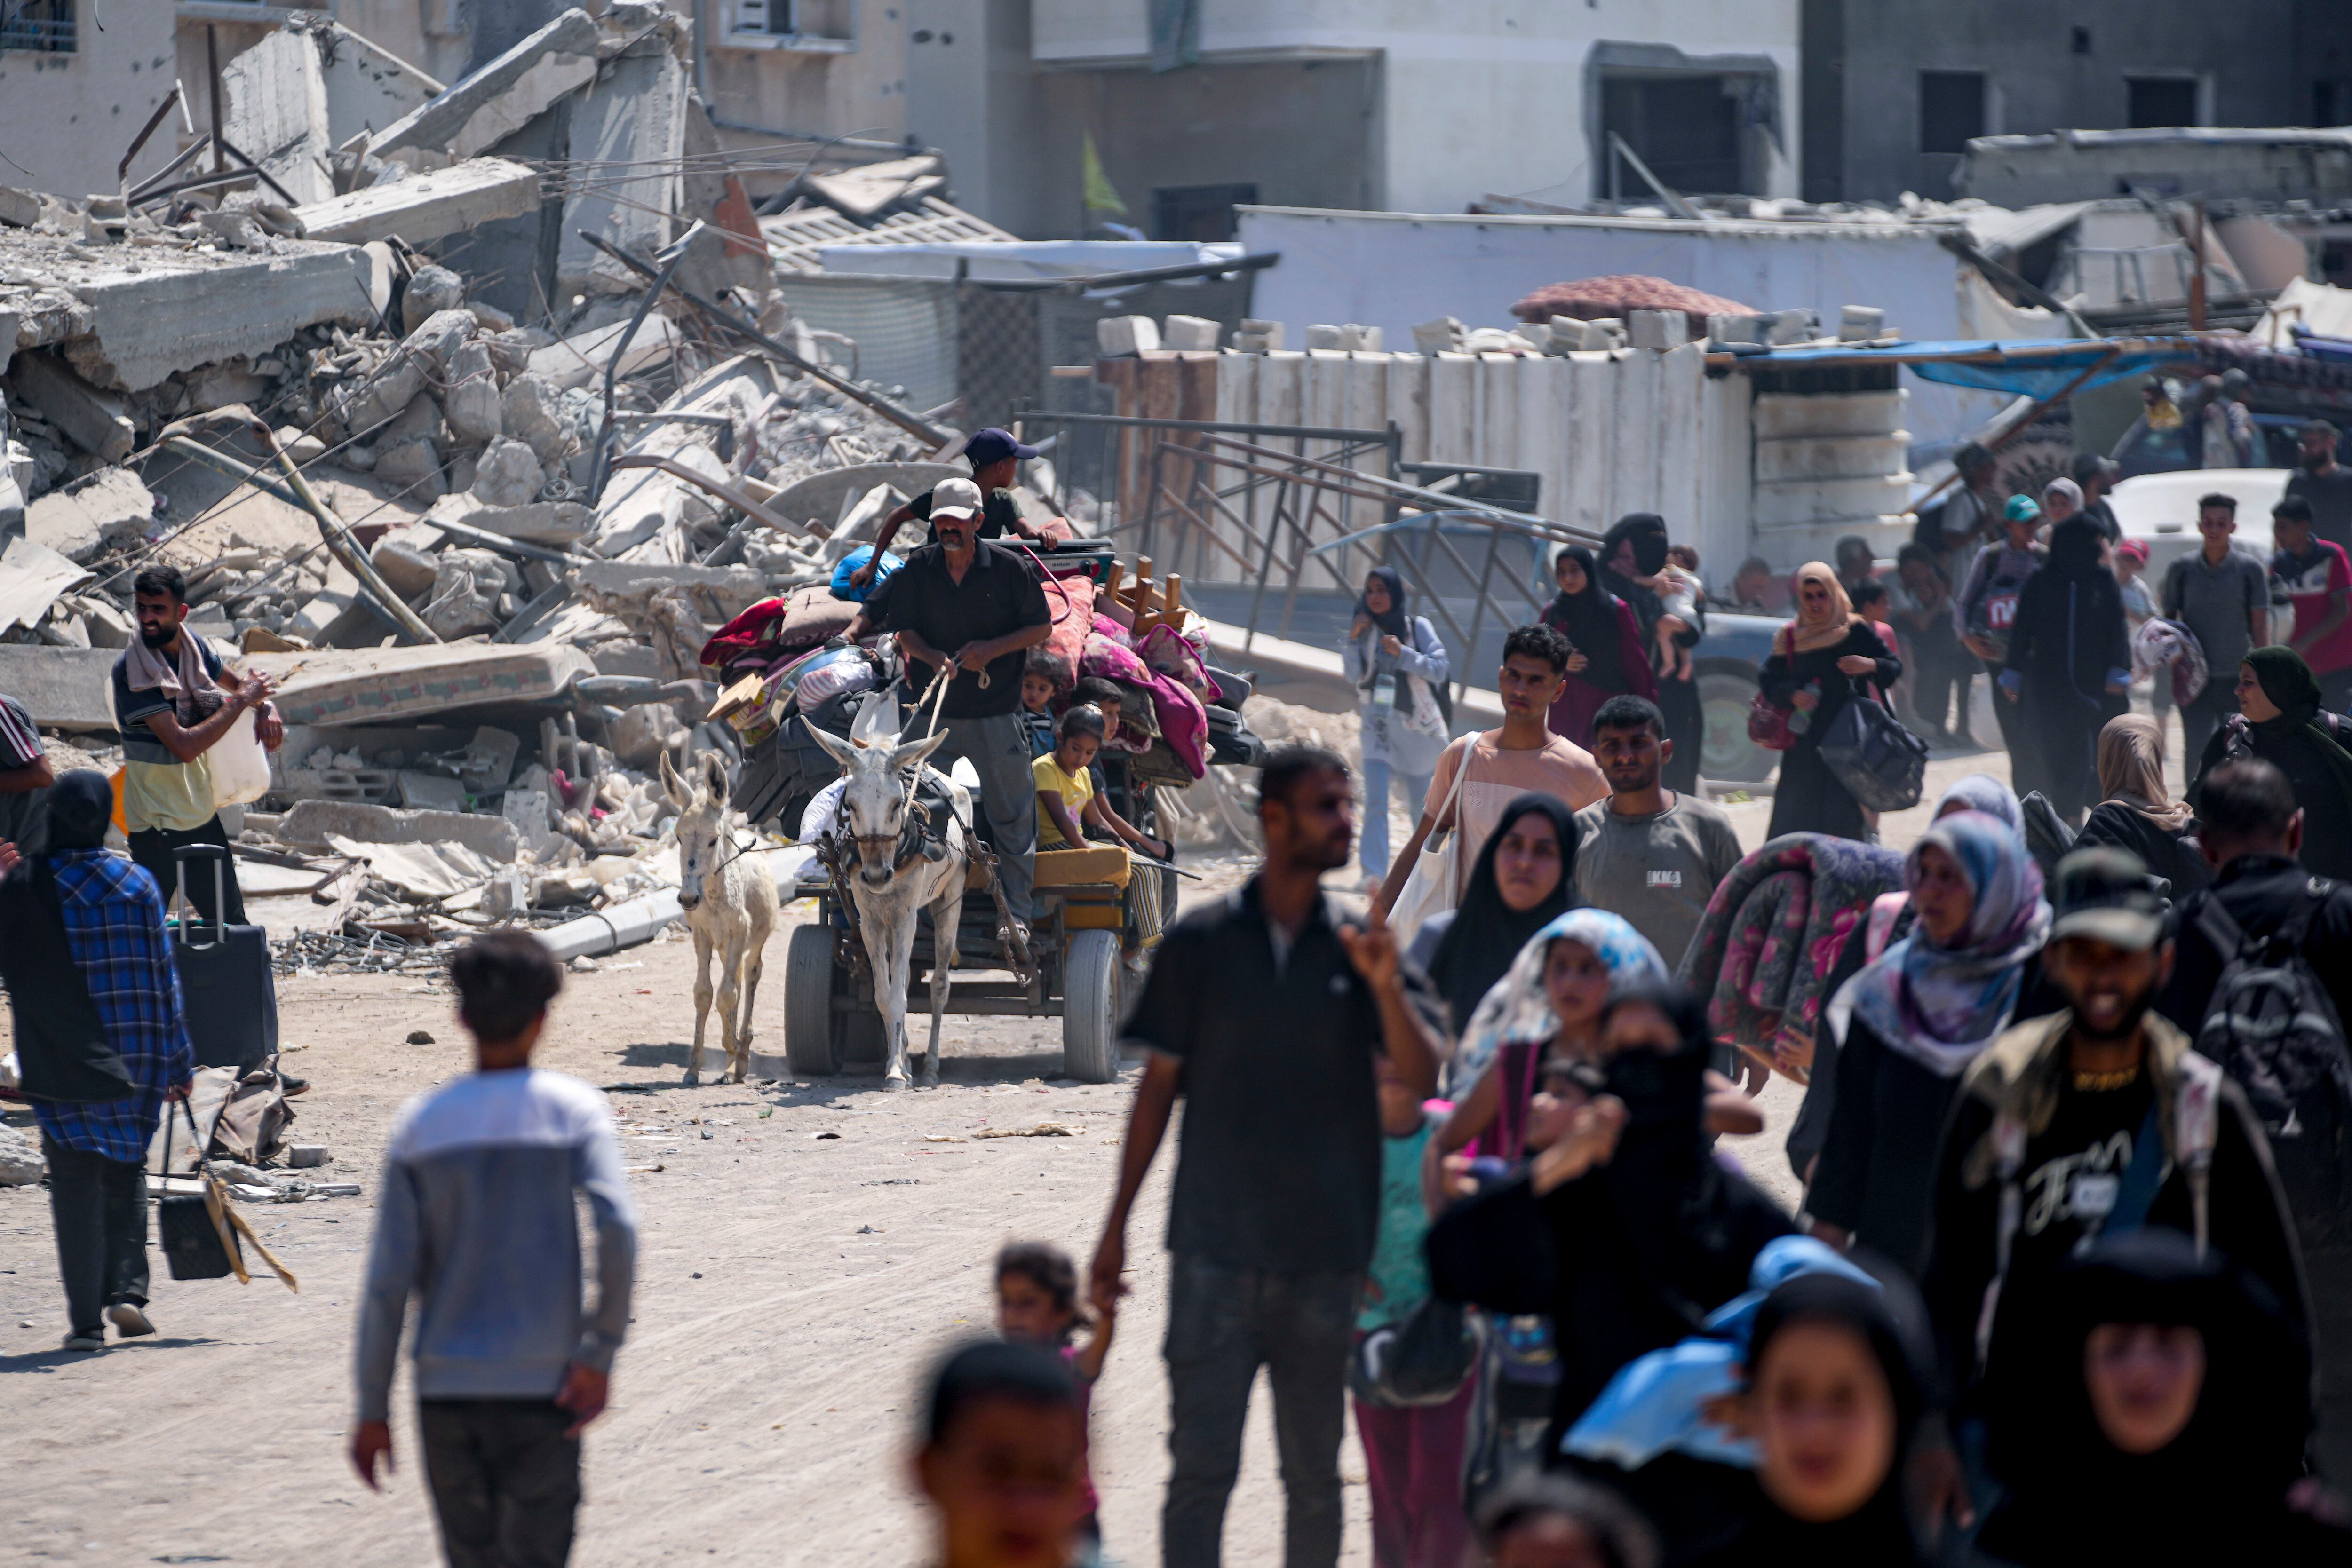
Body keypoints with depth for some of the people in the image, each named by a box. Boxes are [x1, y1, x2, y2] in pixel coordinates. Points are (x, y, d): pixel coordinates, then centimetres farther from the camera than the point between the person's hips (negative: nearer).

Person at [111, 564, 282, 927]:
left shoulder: (192, 647, -1)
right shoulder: (131, 672, -22)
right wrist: (241, 701, -21)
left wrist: (267, 710, -5)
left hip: (202, 814, 7)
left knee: (231, 923, 17)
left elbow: (238, 683, 18)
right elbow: (184, 746, -28)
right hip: (157, 825, -7)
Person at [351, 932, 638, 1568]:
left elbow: (388, 1281, 0)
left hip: (444, 1392, 2)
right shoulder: (573, 1109, -2)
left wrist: (373, 1409, 5)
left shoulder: (420, 1123, 2)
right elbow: (617, 1227, -17)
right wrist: (599, 1351, -8)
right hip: (542, 1392, -2)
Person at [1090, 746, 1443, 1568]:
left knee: (1315, 1474, 10)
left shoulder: (1357, 946, 5)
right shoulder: (1201, 942, 1)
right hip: (1216, 1252, -2)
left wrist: (1386, 988, -20)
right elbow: (1159, 1085, 6)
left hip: (1325, 1254, 2)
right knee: (1201, 1467, -6)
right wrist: (1117, 1223, 5)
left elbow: (1423, 1080, -3)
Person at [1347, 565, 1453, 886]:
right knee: (1376, 800, -16)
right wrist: (1353, 640, -12)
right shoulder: (1367, 630, 4)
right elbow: (1354, 677, -1)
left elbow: (1440, 668, -10)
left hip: (1414, 724, -1)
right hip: (1378, 723, 1)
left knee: (1419, 799, 12)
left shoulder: (1418, 627, -3)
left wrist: (1402, 654, -20)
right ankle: (1374, 873, -24)